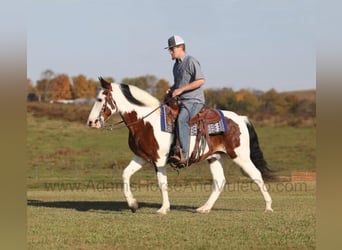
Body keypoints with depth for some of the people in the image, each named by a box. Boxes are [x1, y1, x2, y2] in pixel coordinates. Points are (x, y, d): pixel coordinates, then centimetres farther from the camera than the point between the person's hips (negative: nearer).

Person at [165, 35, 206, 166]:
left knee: (181, 120, -30)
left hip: (194, 101, -10)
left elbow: (201, 80, -18)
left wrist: (181, 89, -19)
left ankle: (184, 155, -37)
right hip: (181, 101, 10)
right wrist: (171, 89, 11)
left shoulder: (191, 61, -9)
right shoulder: (177, 64, 19)